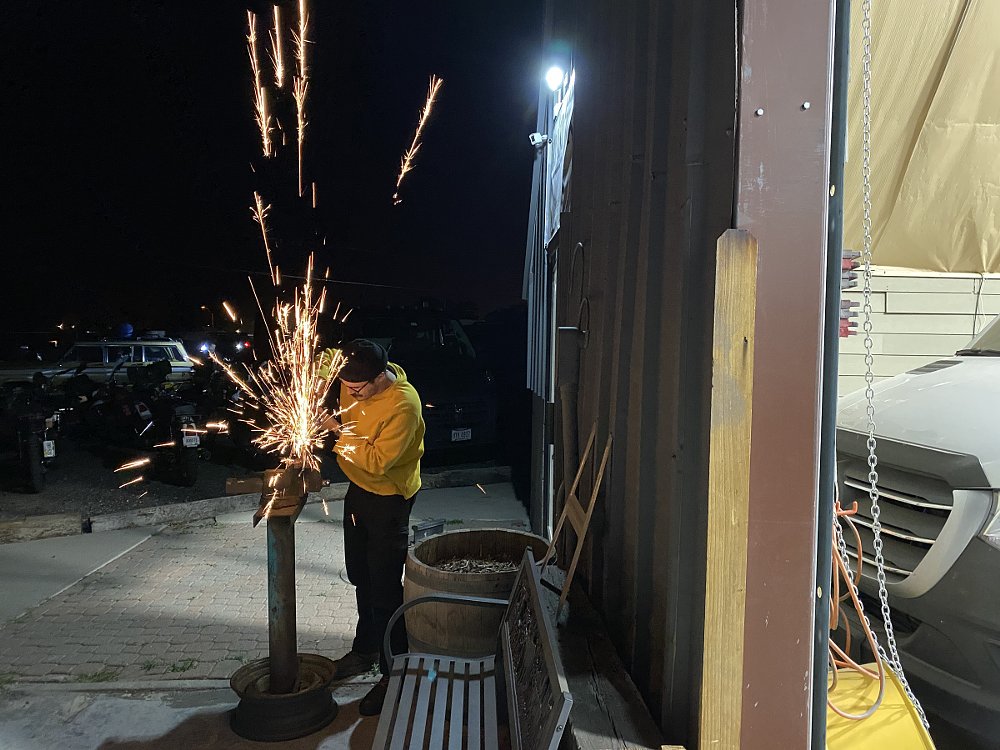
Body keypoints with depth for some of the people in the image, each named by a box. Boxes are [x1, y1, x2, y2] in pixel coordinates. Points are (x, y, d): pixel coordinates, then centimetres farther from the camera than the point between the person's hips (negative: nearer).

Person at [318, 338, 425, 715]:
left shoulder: (403, 405, -29)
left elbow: (377, 461, -30)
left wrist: (338, 432, -25)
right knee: (360, 577, 22)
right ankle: (365, 650, 42)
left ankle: (393, 673, 16)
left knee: (385, 589, 0)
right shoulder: (354, 378, -7)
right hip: (358, 490, 8)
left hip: (388, 499, -8)